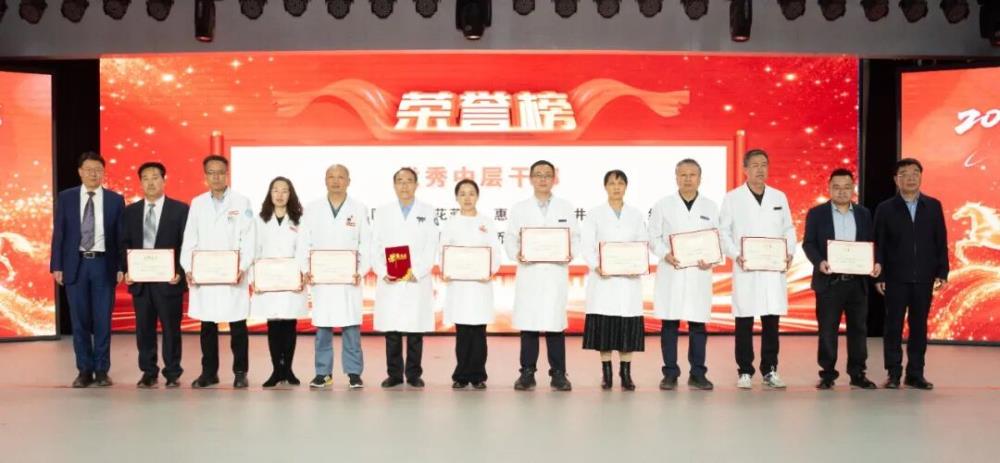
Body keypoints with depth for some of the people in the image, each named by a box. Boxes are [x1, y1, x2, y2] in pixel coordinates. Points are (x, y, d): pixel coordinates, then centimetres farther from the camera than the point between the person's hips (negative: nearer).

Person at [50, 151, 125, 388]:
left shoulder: (115, 200, 3)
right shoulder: (65, 198, 5)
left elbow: (121, 235, 3)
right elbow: (58, 233, 4)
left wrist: (121, 267, -4)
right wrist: (56, 266, -2)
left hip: (103, 264, -1)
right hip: (75, 264, 1)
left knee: (103, 320, 3)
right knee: (80, 320, 5)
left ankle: (102, 370, 13)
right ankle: (84, 370, 14)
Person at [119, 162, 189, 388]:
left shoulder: (180, 209, 1)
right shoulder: (131, 211, 11)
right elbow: (124, 244, 11)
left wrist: (180, 272, -12)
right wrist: (126, 271, -3)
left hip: (168, 279, -3)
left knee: (171, 327, 3)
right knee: (144, 328, 7)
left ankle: (172, 374, 12)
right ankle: (148, 372, 17)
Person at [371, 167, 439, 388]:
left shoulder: (428, 212, 8)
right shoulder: (382, 212, 12)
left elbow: (431, 248, 1)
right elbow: (375, 248, 7)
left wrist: (415, 273, -11)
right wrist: (383, 272, -7)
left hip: (417, 282, -1)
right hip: (389, 283, 1)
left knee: (415, 331, 0)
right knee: (391, 331, 2)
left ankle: (414, 374, 8)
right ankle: (394, 374, 10)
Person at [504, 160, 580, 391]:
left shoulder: (565, 207, 13)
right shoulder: (519, 208, 11)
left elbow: (575, 237, 9)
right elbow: (510, 238, 7)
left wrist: (570, 253, -10)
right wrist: (517, 254, -12)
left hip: (556, 273, 0)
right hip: (529, 273, 0)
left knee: (555, 323, -1)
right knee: (528, 324, -1)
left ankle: (558, 373, 5)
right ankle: (527, 372, 7)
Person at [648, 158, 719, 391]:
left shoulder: (711, 207, 10)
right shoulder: (663, 205, 6)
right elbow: (653, 237, 4)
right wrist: (665, 254, -13)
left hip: (699, 274, 1)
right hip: (671, 273, -1)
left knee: (698, 325, 2)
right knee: (669, 325, 0)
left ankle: (697, 374, 11)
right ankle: (670, 373, 8)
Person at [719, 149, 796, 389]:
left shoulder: (779, 197, 14)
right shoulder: (732, 198, 4)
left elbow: (789, 229, 15)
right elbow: (723, 232, 1)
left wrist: (790, 253, -2)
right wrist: (736, 255, -13)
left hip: (774, 270, 3)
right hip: (745, 270, -2)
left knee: (772, 322, 3)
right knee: (744, 323, 0)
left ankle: (770, 370, 13)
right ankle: (745, 372, 8)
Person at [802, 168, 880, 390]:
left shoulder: (863, 214, 11)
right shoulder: (816, 213, 3)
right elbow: (808, 243, -2)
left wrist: (876, 262, -7)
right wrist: (819, 261, -19)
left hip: (857, 281, 3)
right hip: (829, 281, -3)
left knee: (858, 328, 6)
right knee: (827, 330, 1)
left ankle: (857, 374, 14)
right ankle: (828, 374, 9)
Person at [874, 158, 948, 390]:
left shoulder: (933, 206, 7)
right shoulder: (885, 209, 2)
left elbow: (941, 242, 7)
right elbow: (879, 245, 0)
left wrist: (942, 272, 0)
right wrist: (878, 276, -5)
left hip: (924, 278, 2)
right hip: (895, 278, -2)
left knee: (919, 327, 7)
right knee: (894, 326, 1)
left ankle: (915, 374, 14)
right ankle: (894, 374, 8)